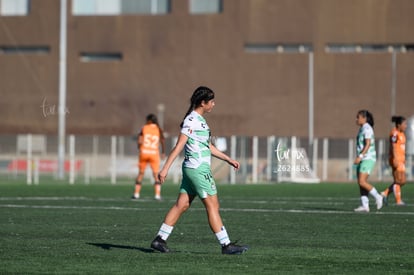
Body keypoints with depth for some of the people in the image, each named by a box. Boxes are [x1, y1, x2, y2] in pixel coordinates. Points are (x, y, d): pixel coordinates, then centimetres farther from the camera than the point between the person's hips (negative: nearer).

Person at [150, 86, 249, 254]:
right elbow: (179, 146, -19)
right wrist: (165, 168, -22)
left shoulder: (199, 120, 16)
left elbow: (209, 147, 26)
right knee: (213, 206, -6)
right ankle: (226, 245, -3)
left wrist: (228, 159, 26)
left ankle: (160, 239, 9)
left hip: (192, 170, 10)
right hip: (198, 169, -10)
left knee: (181, 205, 9)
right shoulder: (191, 120, -14)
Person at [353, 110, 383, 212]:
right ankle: (365, 206, 2)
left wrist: (360, 156, -28)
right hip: (363, 159, 10)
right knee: (361, 183, 3)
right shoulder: (362, 129, 17)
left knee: (362, 182, -16)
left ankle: (377, 197, -3)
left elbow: (368, 144, -22)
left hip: (368, 159, -10)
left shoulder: (367, 128, -13)